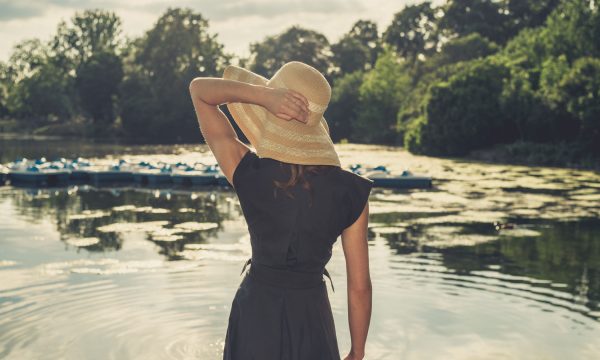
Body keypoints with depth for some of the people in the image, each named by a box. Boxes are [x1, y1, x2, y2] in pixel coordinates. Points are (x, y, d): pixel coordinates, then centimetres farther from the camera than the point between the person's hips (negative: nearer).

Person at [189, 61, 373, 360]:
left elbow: (199, 89, -8)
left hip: (254, 314, 0)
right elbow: (360, 286, -9)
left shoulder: (248, 174, -18)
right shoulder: (351, 192, -15)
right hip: (311, 320, 1)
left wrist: (263, 96, -26)